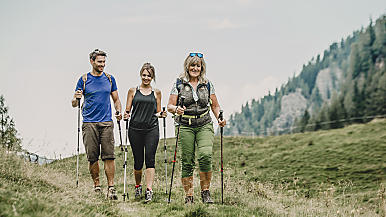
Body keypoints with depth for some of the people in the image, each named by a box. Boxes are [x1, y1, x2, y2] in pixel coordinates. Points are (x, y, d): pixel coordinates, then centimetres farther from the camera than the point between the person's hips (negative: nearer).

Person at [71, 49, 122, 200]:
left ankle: (111, 188, -6)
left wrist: (118, 111, -1)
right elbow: (74, 104, 6)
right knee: (92, 157, 0)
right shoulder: (84, 80, 5)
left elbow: (116, 99, 19)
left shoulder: (109, 79, 11)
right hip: (89, 123, -1)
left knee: (109, 156, -7)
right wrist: (76, 98, -17)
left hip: (106, 123, 1)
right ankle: (96, 186, 13)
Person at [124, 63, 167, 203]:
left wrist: (161, 114, -7)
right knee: (138, 160, 5)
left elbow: (157, 113, 15)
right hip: (135, 129, 0)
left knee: (150, 159, -11)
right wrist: (126, 115, -12)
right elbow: (128, 110, 9)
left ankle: (149, 190, -16)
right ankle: (138, 186, 26)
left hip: (151, 129, 0)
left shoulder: (156, 93, 11)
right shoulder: (133, 91, 9)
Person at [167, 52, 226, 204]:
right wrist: (176, 109, -20)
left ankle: (205, 192, -6)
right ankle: (188, 196, 8)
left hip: (204, 125, 1)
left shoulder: (207, 84, 9)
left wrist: (219, 118, -1)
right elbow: (170, 106, 2)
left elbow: (215, 106, 17)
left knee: (205, 156, -20)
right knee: (187, 162, -2)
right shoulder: (179, 84, 4)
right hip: (186, 126, 0)